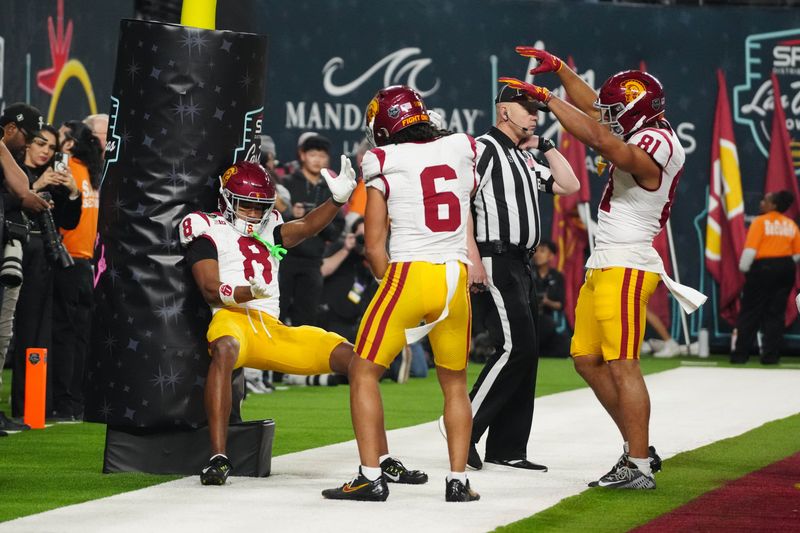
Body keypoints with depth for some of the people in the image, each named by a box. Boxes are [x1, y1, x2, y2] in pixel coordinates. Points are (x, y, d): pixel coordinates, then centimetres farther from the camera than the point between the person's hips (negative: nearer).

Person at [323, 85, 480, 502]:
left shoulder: (383, 162, -2)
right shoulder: (461, 148, 8)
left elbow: (375, 246, -2)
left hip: (408, 274, -4)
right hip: (457, 278, 4)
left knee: (364, 374, 6)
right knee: (454, 384, 17)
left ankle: (371, 478, -2)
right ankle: (458, 480, 10)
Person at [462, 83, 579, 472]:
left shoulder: (525, 160, 22)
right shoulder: (484, 148, -7)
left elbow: (569, 185, 20)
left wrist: (545, 145, 14)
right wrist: (473, 257, -24)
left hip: (519, 265, 10)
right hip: (494, 262, -10)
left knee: (525, 352, 8)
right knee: (515, 348, -16)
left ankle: (507, 448, 11)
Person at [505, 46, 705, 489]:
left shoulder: (652, 148, -18)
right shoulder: (647, 137, 10)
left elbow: (596, 135, -32)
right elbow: (595, 109, 24)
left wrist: (547, 97, -26)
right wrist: (559, 69, 22)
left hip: (625, 269, -10)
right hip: (603, 267, 10)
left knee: (622, 366, -10)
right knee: (588, 359, 14)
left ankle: (639, 467, -7)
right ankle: (638, 447, 19)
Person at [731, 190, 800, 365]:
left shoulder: (760, 222, -8)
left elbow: (750, 249, -13)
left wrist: (744, 269, -3)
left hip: (763, 267, -5)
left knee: (750, 312, 2)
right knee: (776, 313, 9)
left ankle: (741, 354, 1)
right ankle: (771, 355, 4)